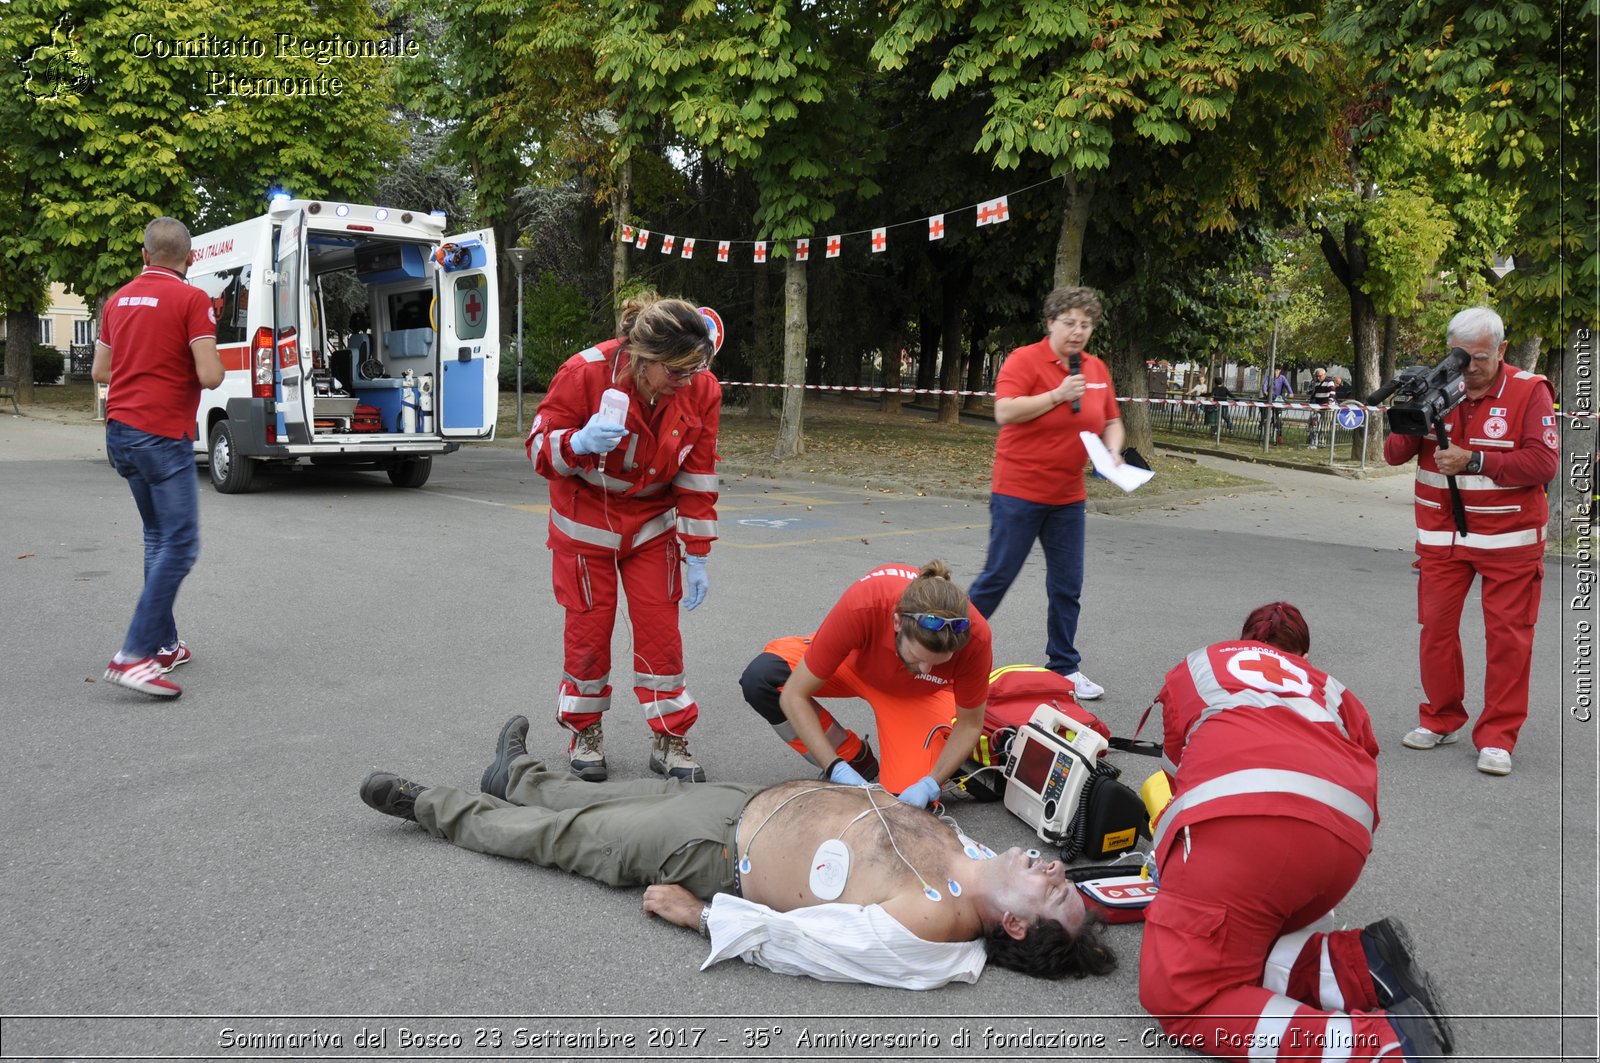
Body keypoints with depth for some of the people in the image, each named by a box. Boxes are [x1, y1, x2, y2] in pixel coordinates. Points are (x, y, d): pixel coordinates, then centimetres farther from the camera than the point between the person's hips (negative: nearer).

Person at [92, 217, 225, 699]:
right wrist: (200, 367, 5)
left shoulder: (119, 299, 13)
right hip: (163, 435, -8)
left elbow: (99, 371, 18)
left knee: (158, 539, 18)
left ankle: (165, 644, 21)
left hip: (120, 432, 8)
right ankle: (133, 655, -15)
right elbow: (210, 375, -17)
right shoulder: (192, 299, -10)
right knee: (180, 545, -8)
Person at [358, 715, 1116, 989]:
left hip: (714, 855, -6)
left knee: (560, 835, 11)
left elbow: (788, 939, -28)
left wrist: (697, 914, -20)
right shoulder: (969, 856, -11)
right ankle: (517, 776, 54)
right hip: (752, 799, 6)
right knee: (644, 792, 24)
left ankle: (427, 805, 35)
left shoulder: (926, 934, -34)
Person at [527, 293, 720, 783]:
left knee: (661, 628, 1)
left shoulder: (701, 390, -18)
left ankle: (670, 741, 14)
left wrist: (696, 555, -7)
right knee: (589, 627, 4)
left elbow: (697, 478, -8)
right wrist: (579, 443, -40)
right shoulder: (584, 373, -26)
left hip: (652, 525, 2)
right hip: (587, 523, -2)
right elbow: (540, 449, -16)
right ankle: (584, 733, 23)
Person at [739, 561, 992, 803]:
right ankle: (856, 760, -6)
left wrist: (930, 784, -29)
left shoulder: (974, 638, -37)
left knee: (908, 797, -23)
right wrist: (837, 769, -37)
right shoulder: (860, 607, -41)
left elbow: (970, 725, -17)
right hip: (855, 662, 1)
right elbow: (794, 695, -31)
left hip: (917, 693, -1)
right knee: (759, 678, -26)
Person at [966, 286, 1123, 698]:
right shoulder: (1026, 359, -9)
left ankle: (1065, 667, 20)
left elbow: (1112, 421, 19)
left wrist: (1113, 451, -1)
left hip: (1068, 497, 6)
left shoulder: (1097, 369, 9)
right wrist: (1058, 394, -22)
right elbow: (1004, 412, -20)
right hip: (1019, 493, -6)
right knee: (998, 576, 0)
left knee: (1067, 585, 9)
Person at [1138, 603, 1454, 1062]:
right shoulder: (1331, 690, 36)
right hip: (1345, 837, 5)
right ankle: (1357, 966, -4)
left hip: (1237, 811, -4)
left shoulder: (1195, 667, 34)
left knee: (1182, 997, -4)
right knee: (1236, 948, 22)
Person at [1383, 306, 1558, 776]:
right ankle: (1440, 720, 21)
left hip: (1509, 538, -3)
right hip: (1441, 535, 3)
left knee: (1508, 635, -1)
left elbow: (1543, 463, -17)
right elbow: (1394, 455, 1)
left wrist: (1473, 461, -24)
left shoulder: (1529, 392, -7)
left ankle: (1497, 737, 7)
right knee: (1435, 626, 5)